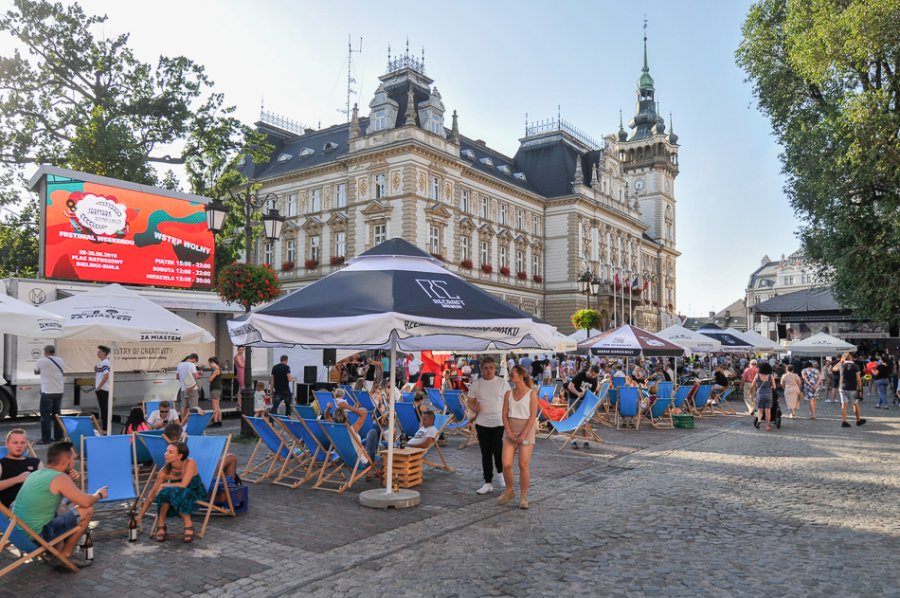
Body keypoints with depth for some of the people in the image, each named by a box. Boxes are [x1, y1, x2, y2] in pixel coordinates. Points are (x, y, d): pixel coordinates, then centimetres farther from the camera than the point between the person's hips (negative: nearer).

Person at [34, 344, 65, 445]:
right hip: (59, 391, 5)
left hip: (47, 392, -5)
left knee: (45, 415, 0)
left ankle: (45, 439, -1)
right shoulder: (60, 360, 8)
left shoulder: (42, 361, -6)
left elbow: (36, 372, 12)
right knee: (56, 414, 15)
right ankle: (58, 436, 17)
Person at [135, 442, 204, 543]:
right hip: (177, 495, 3)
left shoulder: (190, 463, -22)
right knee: (165, 492, -29)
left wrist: (164, 485, -20)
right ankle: (161, 526, -10)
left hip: (195, 496, -3)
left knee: (176, 492, -34)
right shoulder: (165, 470, -13)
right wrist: (140, 515, -7)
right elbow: (152, 495, -6)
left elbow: (183, 485, -30)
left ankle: (189, 526, -17)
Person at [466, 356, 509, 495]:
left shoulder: (503, 383, 0)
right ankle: (488, 483, 18)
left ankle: (501, 473, 19)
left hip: (499, 422, -2)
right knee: (486, 453, 8)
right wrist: (474, 408, -13)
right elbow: (470, 400, 9)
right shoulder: (476, 384, 5)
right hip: (482, 423, 3)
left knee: (497, 449, -12)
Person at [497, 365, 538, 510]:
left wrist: (523, 434, -14)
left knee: (523, 465, -3)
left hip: (526, 430, -3)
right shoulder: (508, 394, 7)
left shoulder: (531, 393, -5)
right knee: (506, 464, -4)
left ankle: (523, 496, 12)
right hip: (510, 430, 3)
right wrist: (509, 432, -7)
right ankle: (509, 491, 19)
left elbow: (533, 416, -8)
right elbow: (505, 414, 5)